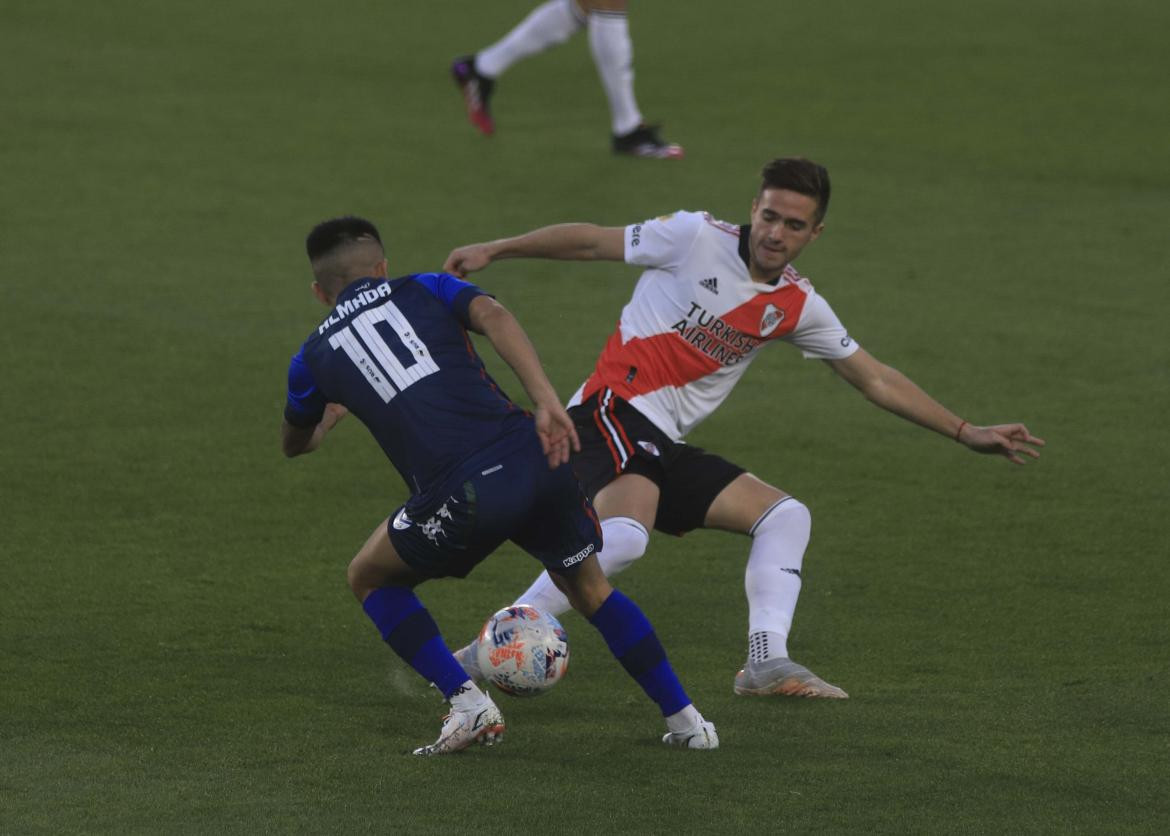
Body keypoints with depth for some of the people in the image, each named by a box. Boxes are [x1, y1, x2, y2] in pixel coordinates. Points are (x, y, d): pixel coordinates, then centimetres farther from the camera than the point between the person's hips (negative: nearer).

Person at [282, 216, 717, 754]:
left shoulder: (315, 356, 20)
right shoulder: (425, 290, 22)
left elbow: (295, 444, 41)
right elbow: (492, 316, -1)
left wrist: (330, 415, 64)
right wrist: (547, 402, -9)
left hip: (460, 497, -3)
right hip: (532, 457, 3)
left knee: (370, 578, 25)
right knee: (588, 586, 29)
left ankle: (467, 703, 11)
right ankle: (684, 719, 26)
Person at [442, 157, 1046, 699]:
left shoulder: (798, 307, 11)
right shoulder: (696, 238, -5)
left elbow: (876, 380, 19)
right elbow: (591, 241, 2)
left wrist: (966, 433, 18)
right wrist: (492, 250, 0)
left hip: (666, 449, 7)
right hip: (612, 409, -7)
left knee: (786, 516, 4)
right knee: (625, 534, -33)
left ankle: (767, 662, -4)